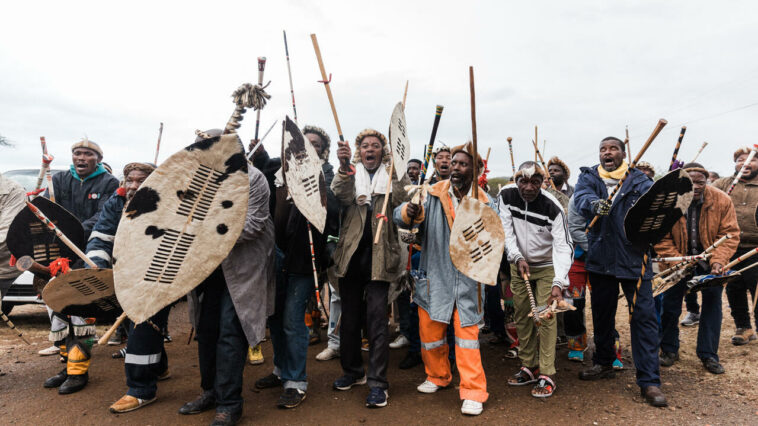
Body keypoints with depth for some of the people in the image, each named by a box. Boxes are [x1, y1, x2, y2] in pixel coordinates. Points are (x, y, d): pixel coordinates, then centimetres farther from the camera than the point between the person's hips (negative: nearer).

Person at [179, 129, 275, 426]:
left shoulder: (252, 178, -10)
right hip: (210, 265, 7)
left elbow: (253, 223, -17)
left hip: (241, 268, -7)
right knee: (206, 329, 13)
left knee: (230, 331, -6)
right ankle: (210, 390, 30)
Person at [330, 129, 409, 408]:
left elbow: (405, 201, -8)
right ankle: (353, 371, 30)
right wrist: (344, 167, -27)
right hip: (351, 255, 3)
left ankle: (378, 382, 5)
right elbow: (342, 197, -10)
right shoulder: (350, 175, 10)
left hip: (379, 256, -2)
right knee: (349, 316, 12)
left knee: (376, 317, -5)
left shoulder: (394, 177, 8)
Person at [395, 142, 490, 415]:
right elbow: (400, 216, -12)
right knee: (430, 332, 12)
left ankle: (473, 392, 14)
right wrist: (410, 213, -35)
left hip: (468, 280, -1)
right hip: (434, 277, 1)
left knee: (467, 334, 1)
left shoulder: (485, 203, 0)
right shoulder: (433, 195, -2)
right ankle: (438, 377, 36)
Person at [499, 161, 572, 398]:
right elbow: (506, 230, -12)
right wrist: (517, 257, -26)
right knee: (522, 316, 8)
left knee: (546, 316, -8)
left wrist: (558, 283, -42)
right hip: (519, 263, 4)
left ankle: (546, 375, 0)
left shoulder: (553, 208, -26)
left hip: (547, 266, -4)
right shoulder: (506, 196, -14)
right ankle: (529, 367, 21)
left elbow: (564, 247, -30)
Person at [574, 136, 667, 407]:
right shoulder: (589, 178, 6)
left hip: (633, 259, -2)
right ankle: (603, 364, 34)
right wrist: (594, 204, -38)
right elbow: (581, 198, -16)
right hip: (600, 258, 2)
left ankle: (649, 380, 7)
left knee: (644, 316, -3)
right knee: (601, 312, 15)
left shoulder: (638, 179, 3)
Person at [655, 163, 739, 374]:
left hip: (709, 262, 1)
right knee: (670, 304, 4)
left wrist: (718, 261, -24)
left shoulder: (722, 200, -13)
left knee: (713, 304, 2)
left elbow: (730, 234, -10)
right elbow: (661, 239, -13)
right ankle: (669, 350, 22)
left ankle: (708, 355, 17)